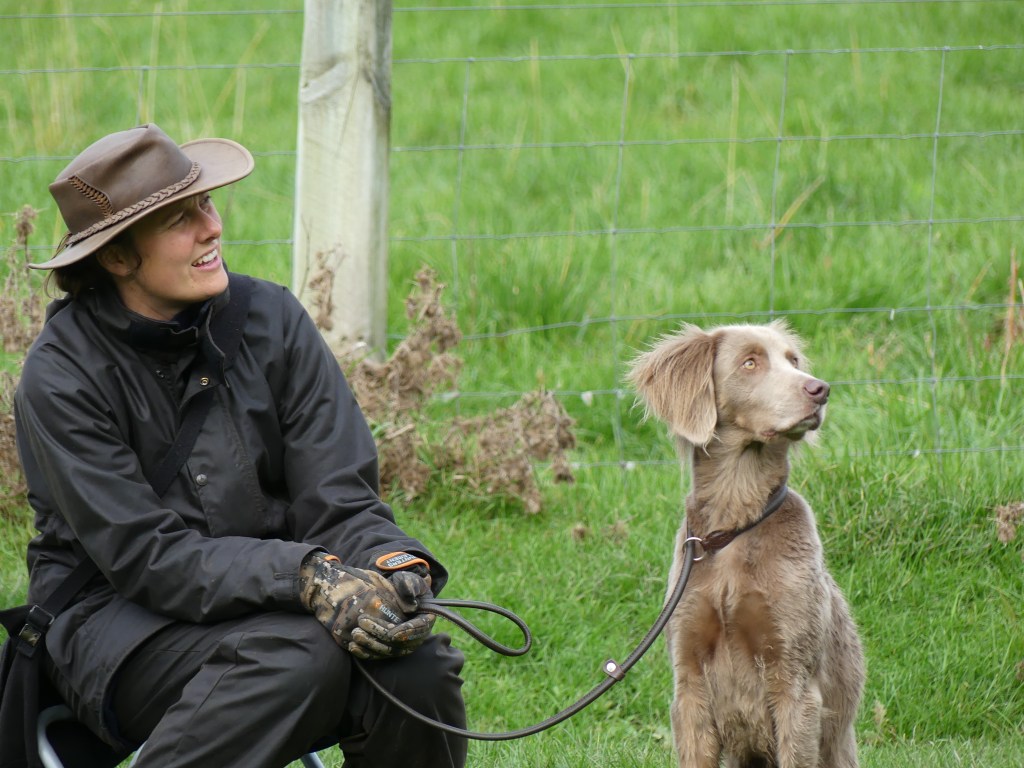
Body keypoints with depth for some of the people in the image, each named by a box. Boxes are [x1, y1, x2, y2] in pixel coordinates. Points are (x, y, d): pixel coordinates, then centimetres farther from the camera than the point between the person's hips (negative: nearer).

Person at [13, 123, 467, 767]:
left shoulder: (270, 318, 1)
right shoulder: (60, 376, -12)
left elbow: (339, 501, -2)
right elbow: (148, 556, -19)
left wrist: (394, 566, -26)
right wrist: (306, 577, -32)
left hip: (266, 600, 5)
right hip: (115, 616, -4)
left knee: (417, 666, -26)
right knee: (302, 654, -35)